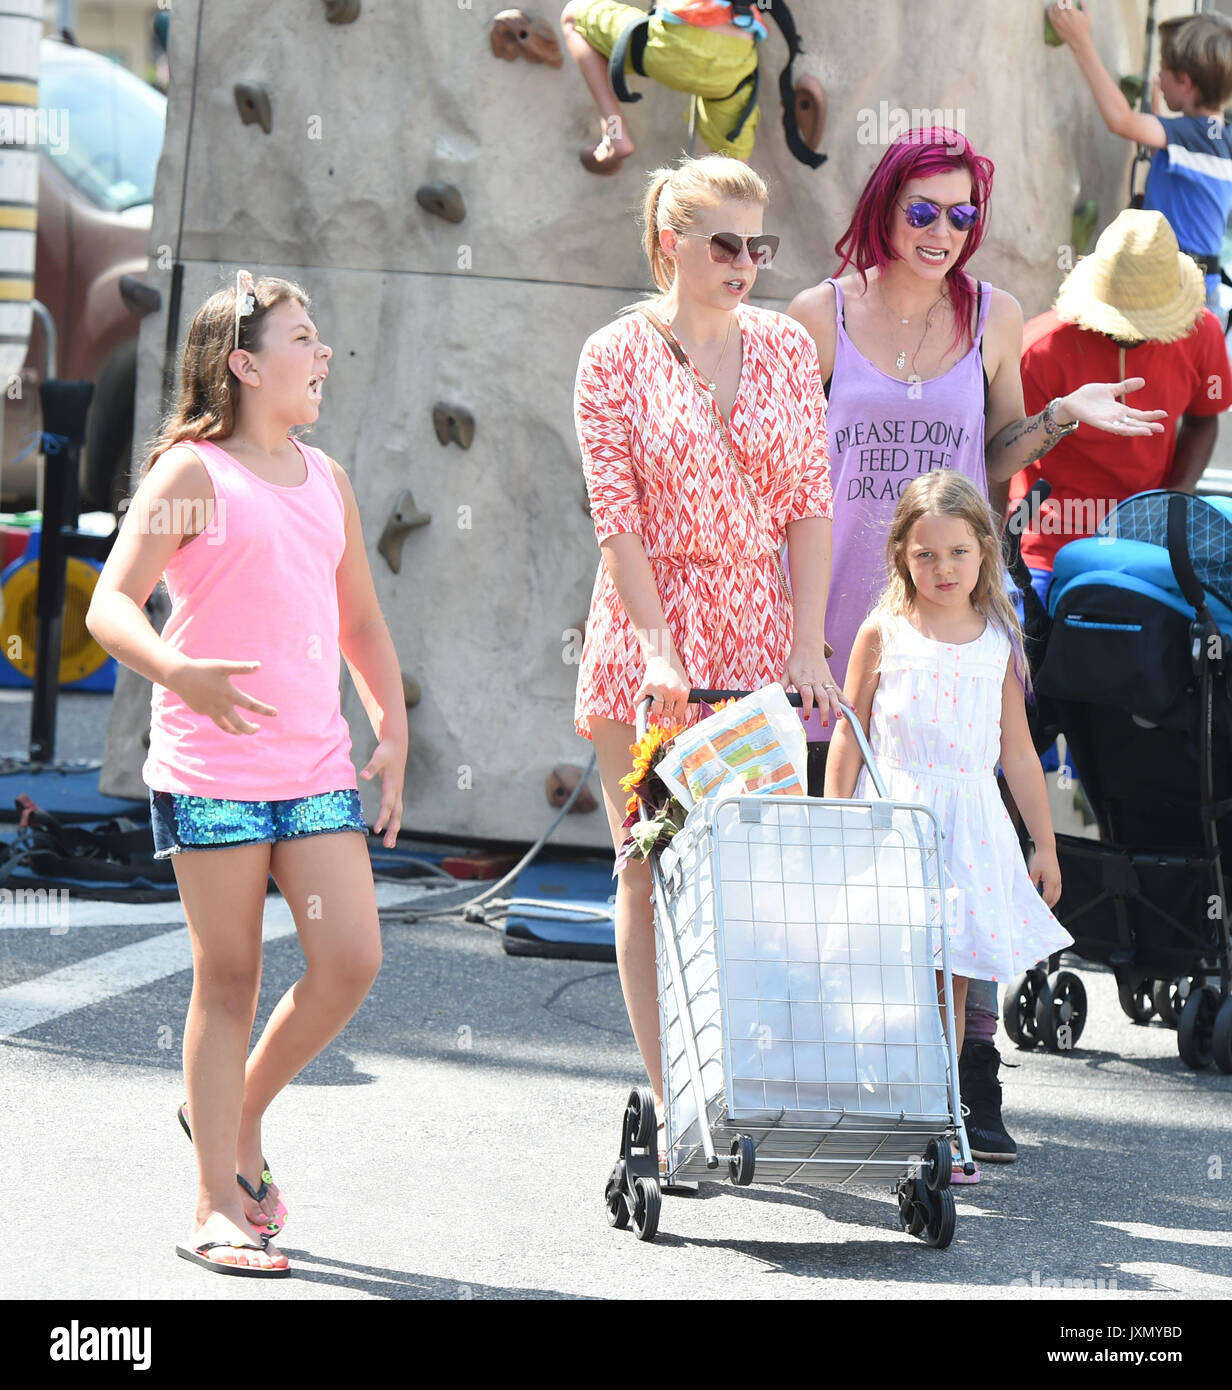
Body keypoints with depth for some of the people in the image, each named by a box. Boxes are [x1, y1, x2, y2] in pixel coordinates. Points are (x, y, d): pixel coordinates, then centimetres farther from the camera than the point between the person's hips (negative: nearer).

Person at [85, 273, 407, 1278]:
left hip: (317, 768, 6)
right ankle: (217, 1211, 6)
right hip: (211, 769, -6)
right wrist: (180, 674, -33)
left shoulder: (326, 481, 14)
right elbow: (111, 606, -14)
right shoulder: (192, 473, -5)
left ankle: (240, 1116, 20)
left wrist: (393, 733, 16)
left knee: (351, 960, -5)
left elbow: (361, 622, 25)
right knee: (230, 980, -2)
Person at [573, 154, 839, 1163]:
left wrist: (808, 648, -4)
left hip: (758, 636, 2)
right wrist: (660, 648, -16)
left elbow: (811, 506, 5)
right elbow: (616, 514, -7)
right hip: (647, 635, -2)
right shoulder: (617, 355, -2)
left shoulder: (787, 348, 7)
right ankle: (670, 1101, 4)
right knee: (652, 874, 1)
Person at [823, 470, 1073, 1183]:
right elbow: (849, 736, 4)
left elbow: (1018, 750, 14)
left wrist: (1045, 843, 14)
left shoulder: (998, 642, 8)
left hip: (971, 822, 3)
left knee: (951, 983, 4)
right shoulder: (884, 632, 1)